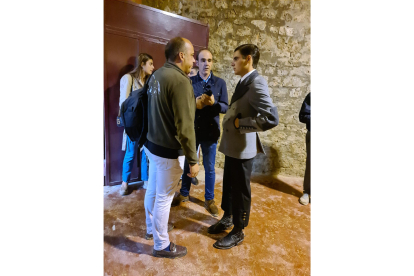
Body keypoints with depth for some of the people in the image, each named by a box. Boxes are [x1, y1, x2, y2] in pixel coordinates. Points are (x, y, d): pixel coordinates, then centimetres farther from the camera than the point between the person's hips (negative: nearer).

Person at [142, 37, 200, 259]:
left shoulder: (156, 75, 6)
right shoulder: (180, 81, -21)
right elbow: (185, 126, -24)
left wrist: (193, 104, 13)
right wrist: (192, 160, -17)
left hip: (152, 144, 9)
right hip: (167, 150, -9)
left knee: (152, 190, 23)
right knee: (164, 197, 7)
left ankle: (152, 226, 46)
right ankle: (161, 245, 28)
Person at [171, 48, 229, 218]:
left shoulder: (220, 83, -2)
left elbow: (226, 108, -4)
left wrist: (214, 103, -24)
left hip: (210, 132, -1)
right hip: (191, 130, 1)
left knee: (209, 167, 10)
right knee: (188, 164, 16)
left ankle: (209, 199, 29)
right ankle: (184, 194, 38)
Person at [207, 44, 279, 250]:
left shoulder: (256, 84, -19)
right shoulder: (243, 82, 11)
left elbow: (271, 118, -30)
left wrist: (240, 124, -21)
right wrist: (231, 121, 5)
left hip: (242, 148, -9)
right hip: (232, 145, 9)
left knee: (240, 190, 8)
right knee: (228, 185, 21)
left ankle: (238, 232, 29)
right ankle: (227, 218, 42)